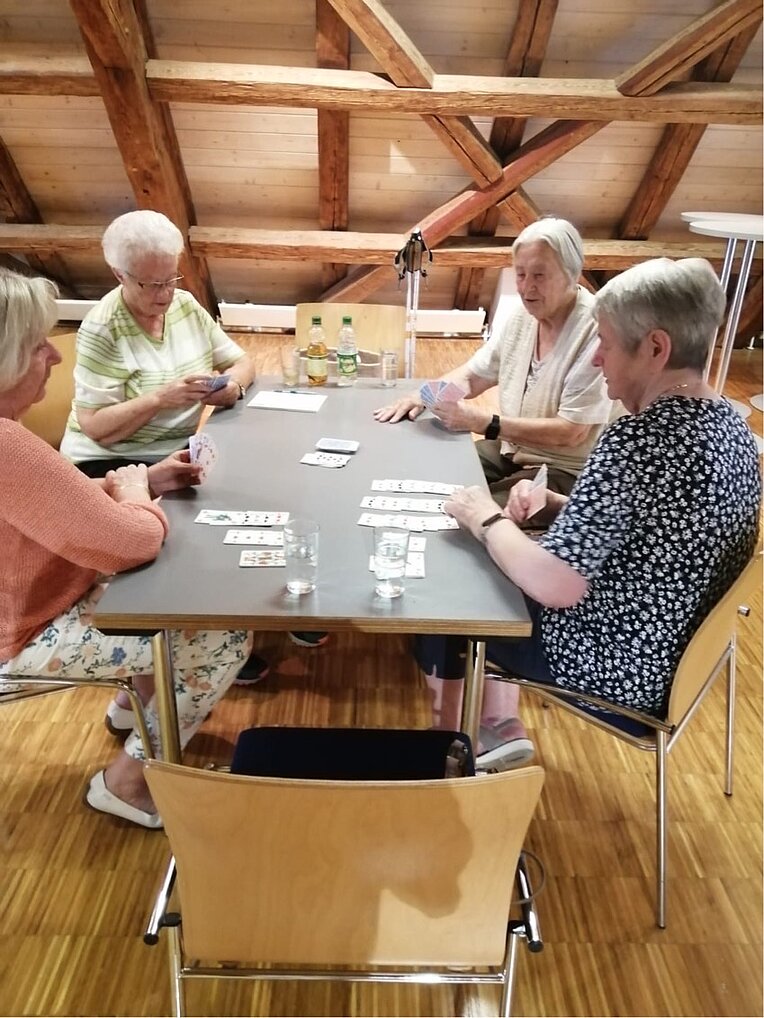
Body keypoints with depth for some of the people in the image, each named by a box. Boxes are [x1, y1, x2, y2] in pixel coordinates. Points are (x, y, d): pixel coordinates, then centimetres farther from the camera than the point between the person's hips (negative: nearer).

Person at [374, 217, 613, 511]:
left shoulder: (595, 331, -22)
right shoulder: (523, 311, 2)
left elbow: (571, 433, -24)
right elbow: (473, 375, 11)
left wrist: (484, 423, -28)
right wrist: (424, 394, -9)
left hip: (565, 472, -7)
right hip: (510, 449, 7)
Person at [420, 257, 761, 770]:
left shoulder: (640, 439, -30)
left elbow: (554, 585, -33)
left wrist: (489, 520, -17)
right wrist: (555, 503, -2)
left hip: (616, 669, -9)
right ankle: (502, 728, 28)